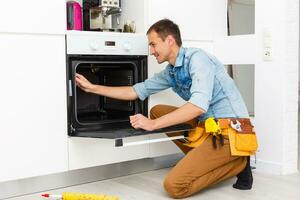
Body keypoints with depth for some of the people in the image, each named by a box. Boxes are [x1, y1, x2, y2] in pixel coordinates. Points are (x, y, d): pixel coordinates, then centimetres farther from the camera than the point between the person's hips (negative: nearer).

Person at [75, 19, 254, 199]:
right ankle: (202, 159, 7)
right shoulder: (170, 72, 12)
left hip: (231, 129, -9)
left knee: (174, 185, -19)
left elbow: (199, 105, -28)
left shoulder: (196, 57, -15)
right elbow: (135, 91, 19)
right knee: (157, 111, 13)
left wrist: (153, 124, -25)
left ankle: (238, 163, -1)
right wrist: (92, 87, 17)